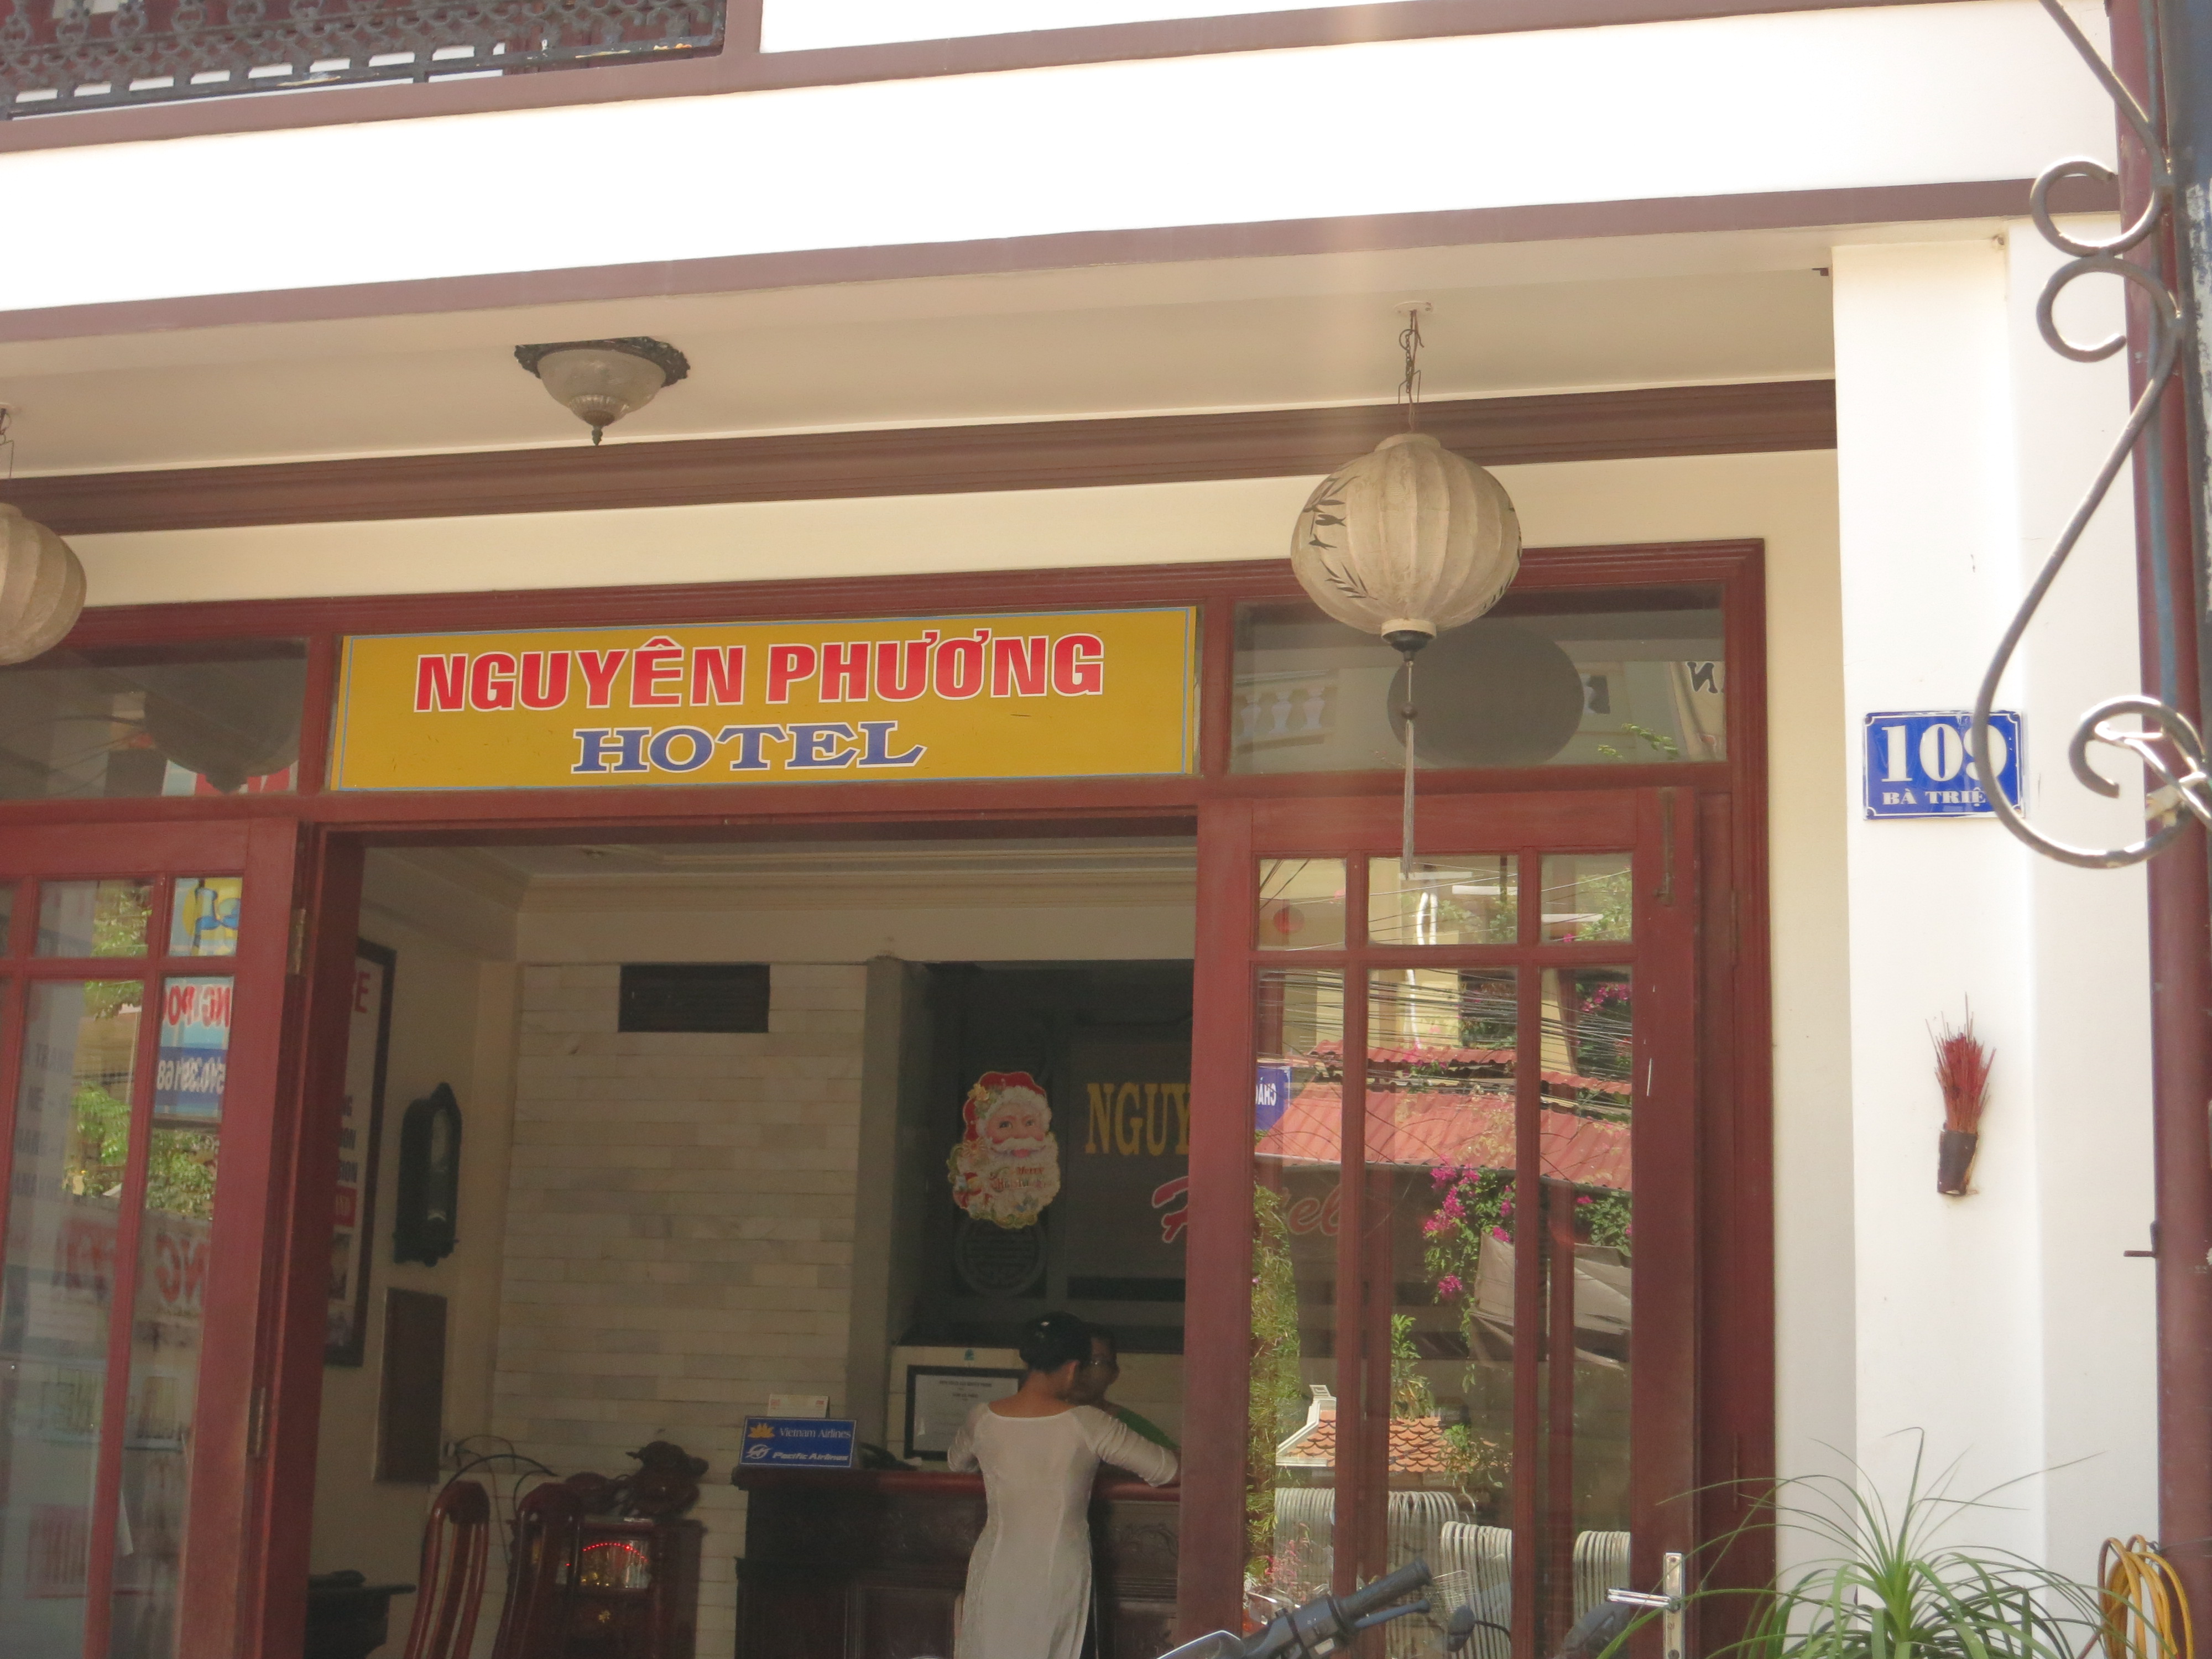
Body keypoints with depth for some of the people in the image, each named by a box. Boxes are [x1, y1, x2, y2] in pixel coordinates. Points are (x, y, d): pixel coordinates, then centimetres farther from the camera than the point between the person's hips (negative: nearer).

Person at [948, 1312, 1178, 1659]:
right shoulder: (1087, 1425, -13)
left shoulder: (984, 1419, -4)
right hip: (1059, 1575, -2)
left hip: (997, 1574, 2)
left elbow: (956, 1461, 19)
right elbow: (1166, 1469, -5)